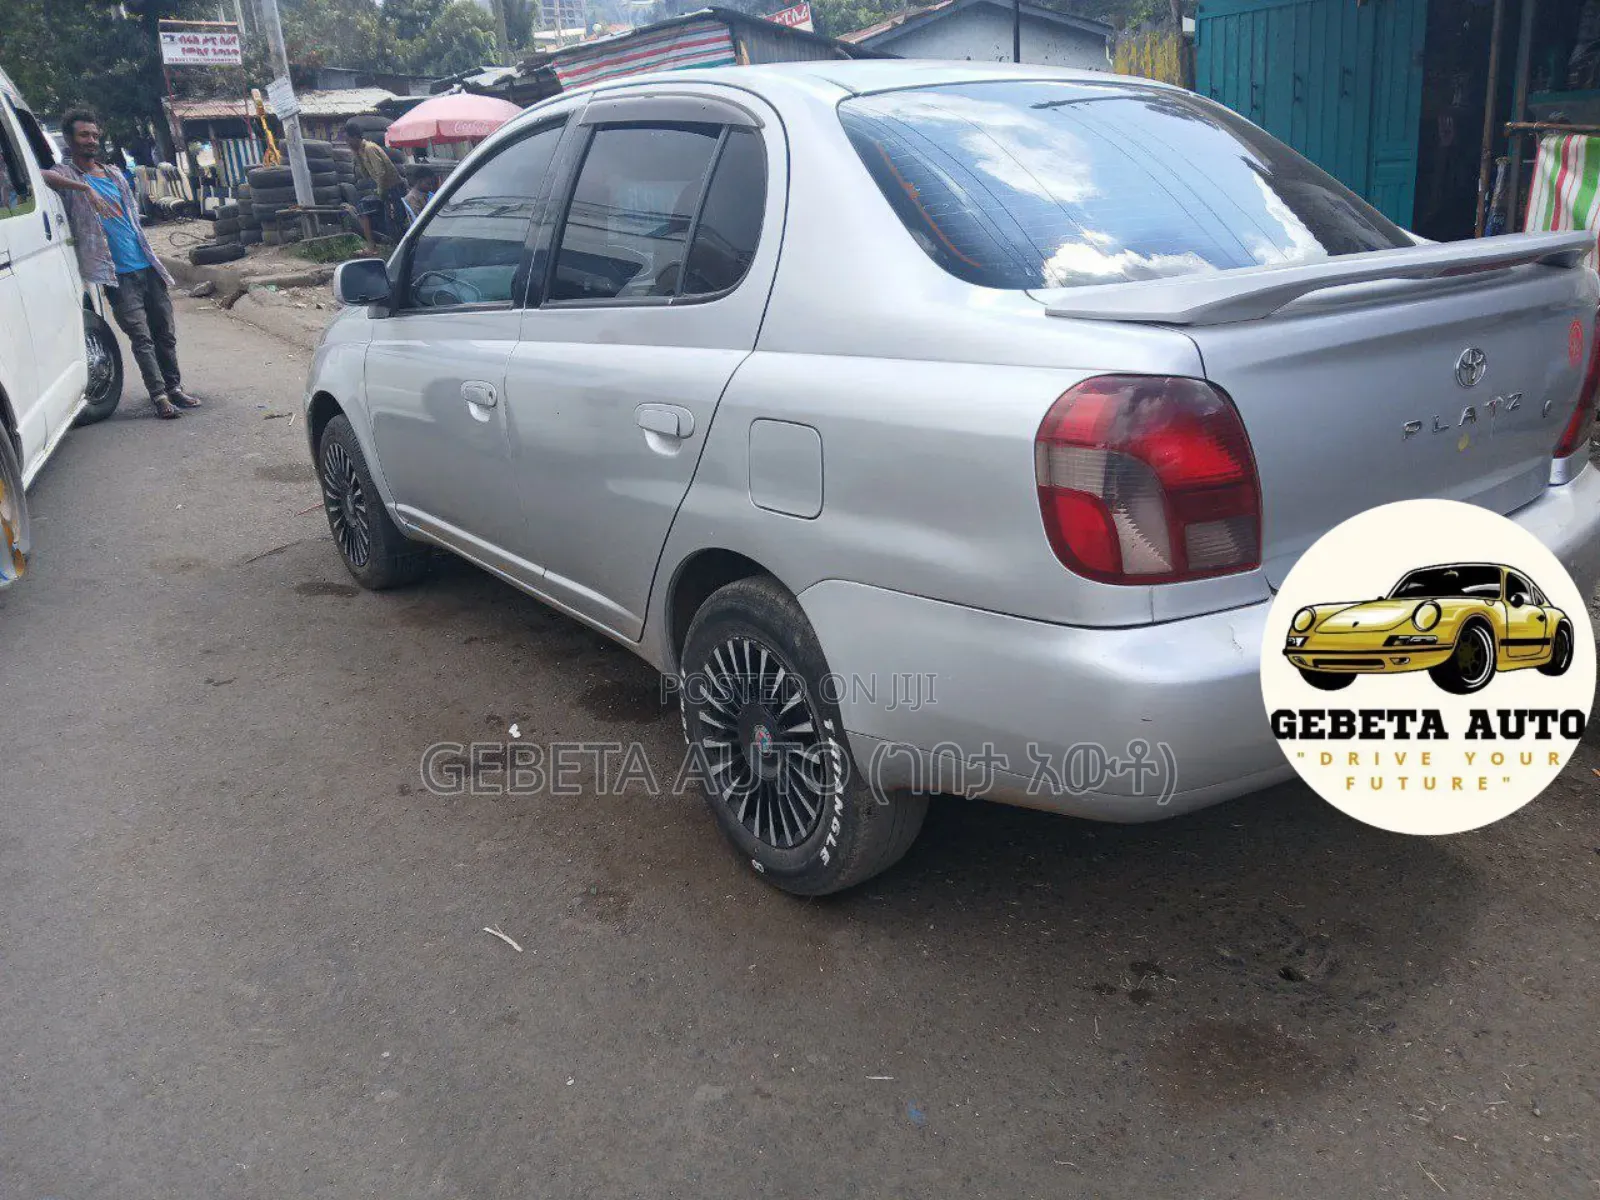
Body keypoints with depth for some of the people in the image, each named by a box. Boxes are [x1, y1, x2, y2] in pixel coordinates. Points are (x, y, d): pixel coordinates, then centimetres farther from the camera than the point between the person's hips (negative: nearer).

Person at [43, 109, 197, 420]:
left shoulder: (114, 176, 18)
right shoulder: (67, 173, -1)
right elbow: (42, 175, -25)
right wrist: (85, 188, -34)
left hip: (147, 266, 6)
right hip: (118, 275, -6)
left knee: (165, 332, 8)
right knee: (141, 337, -11)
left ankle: (174, 387, 18)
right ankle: (159, 396, -10)